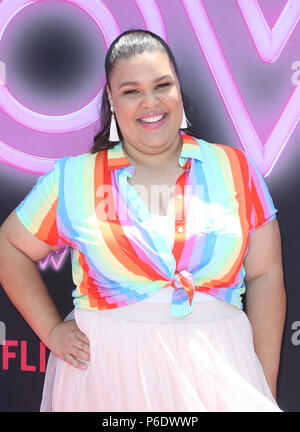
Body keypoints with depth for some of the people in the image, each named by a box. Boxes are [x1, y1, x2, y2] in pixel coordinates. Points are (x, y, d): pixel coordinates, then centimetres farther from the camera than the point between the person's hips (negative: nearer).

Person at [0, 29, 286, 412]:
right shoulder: (73, 179, 2)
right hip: (106, 374, 0)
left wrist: (265, 391, -1)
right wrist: (51, 330, 3)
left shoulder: (235, 169, 3)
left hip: (215, 368, 1)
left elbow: (265, 277, 3)